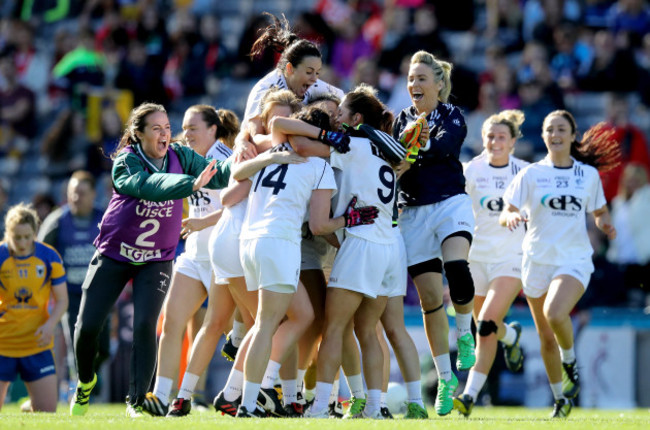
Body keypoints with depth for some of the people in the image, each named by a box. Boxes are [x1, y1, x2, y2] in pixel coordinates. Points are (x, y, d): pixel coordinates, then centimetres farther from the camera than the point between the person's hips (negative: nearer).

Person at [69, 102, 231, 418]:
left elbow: (217, 176, -16)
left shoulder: (179, 156, -8)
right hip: (113, 254, -1)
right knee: (87, 325, -1)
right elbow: (152, 187, -39)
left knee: (144, 326, -16)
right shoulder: (125, 162, -21)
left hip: (157, 259, 1)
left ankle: (137, 401, -8)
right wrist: (191, 184, -55)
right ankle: (85, 381, 29)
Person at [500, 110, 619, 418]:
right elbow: (504, 215, -2)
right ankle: (561, 399, 24)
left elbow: (600, 213, 16)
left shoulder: (588, 174, 4)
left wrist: (605, 225, -7)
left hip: (575, 260, -1)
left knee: (555, 314, -29)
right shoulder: (531, 174, 1)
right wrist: (511, 217, -25)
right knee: (546, 338, 6)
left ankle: (570, 361, 1)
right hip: (537, 261, 1)